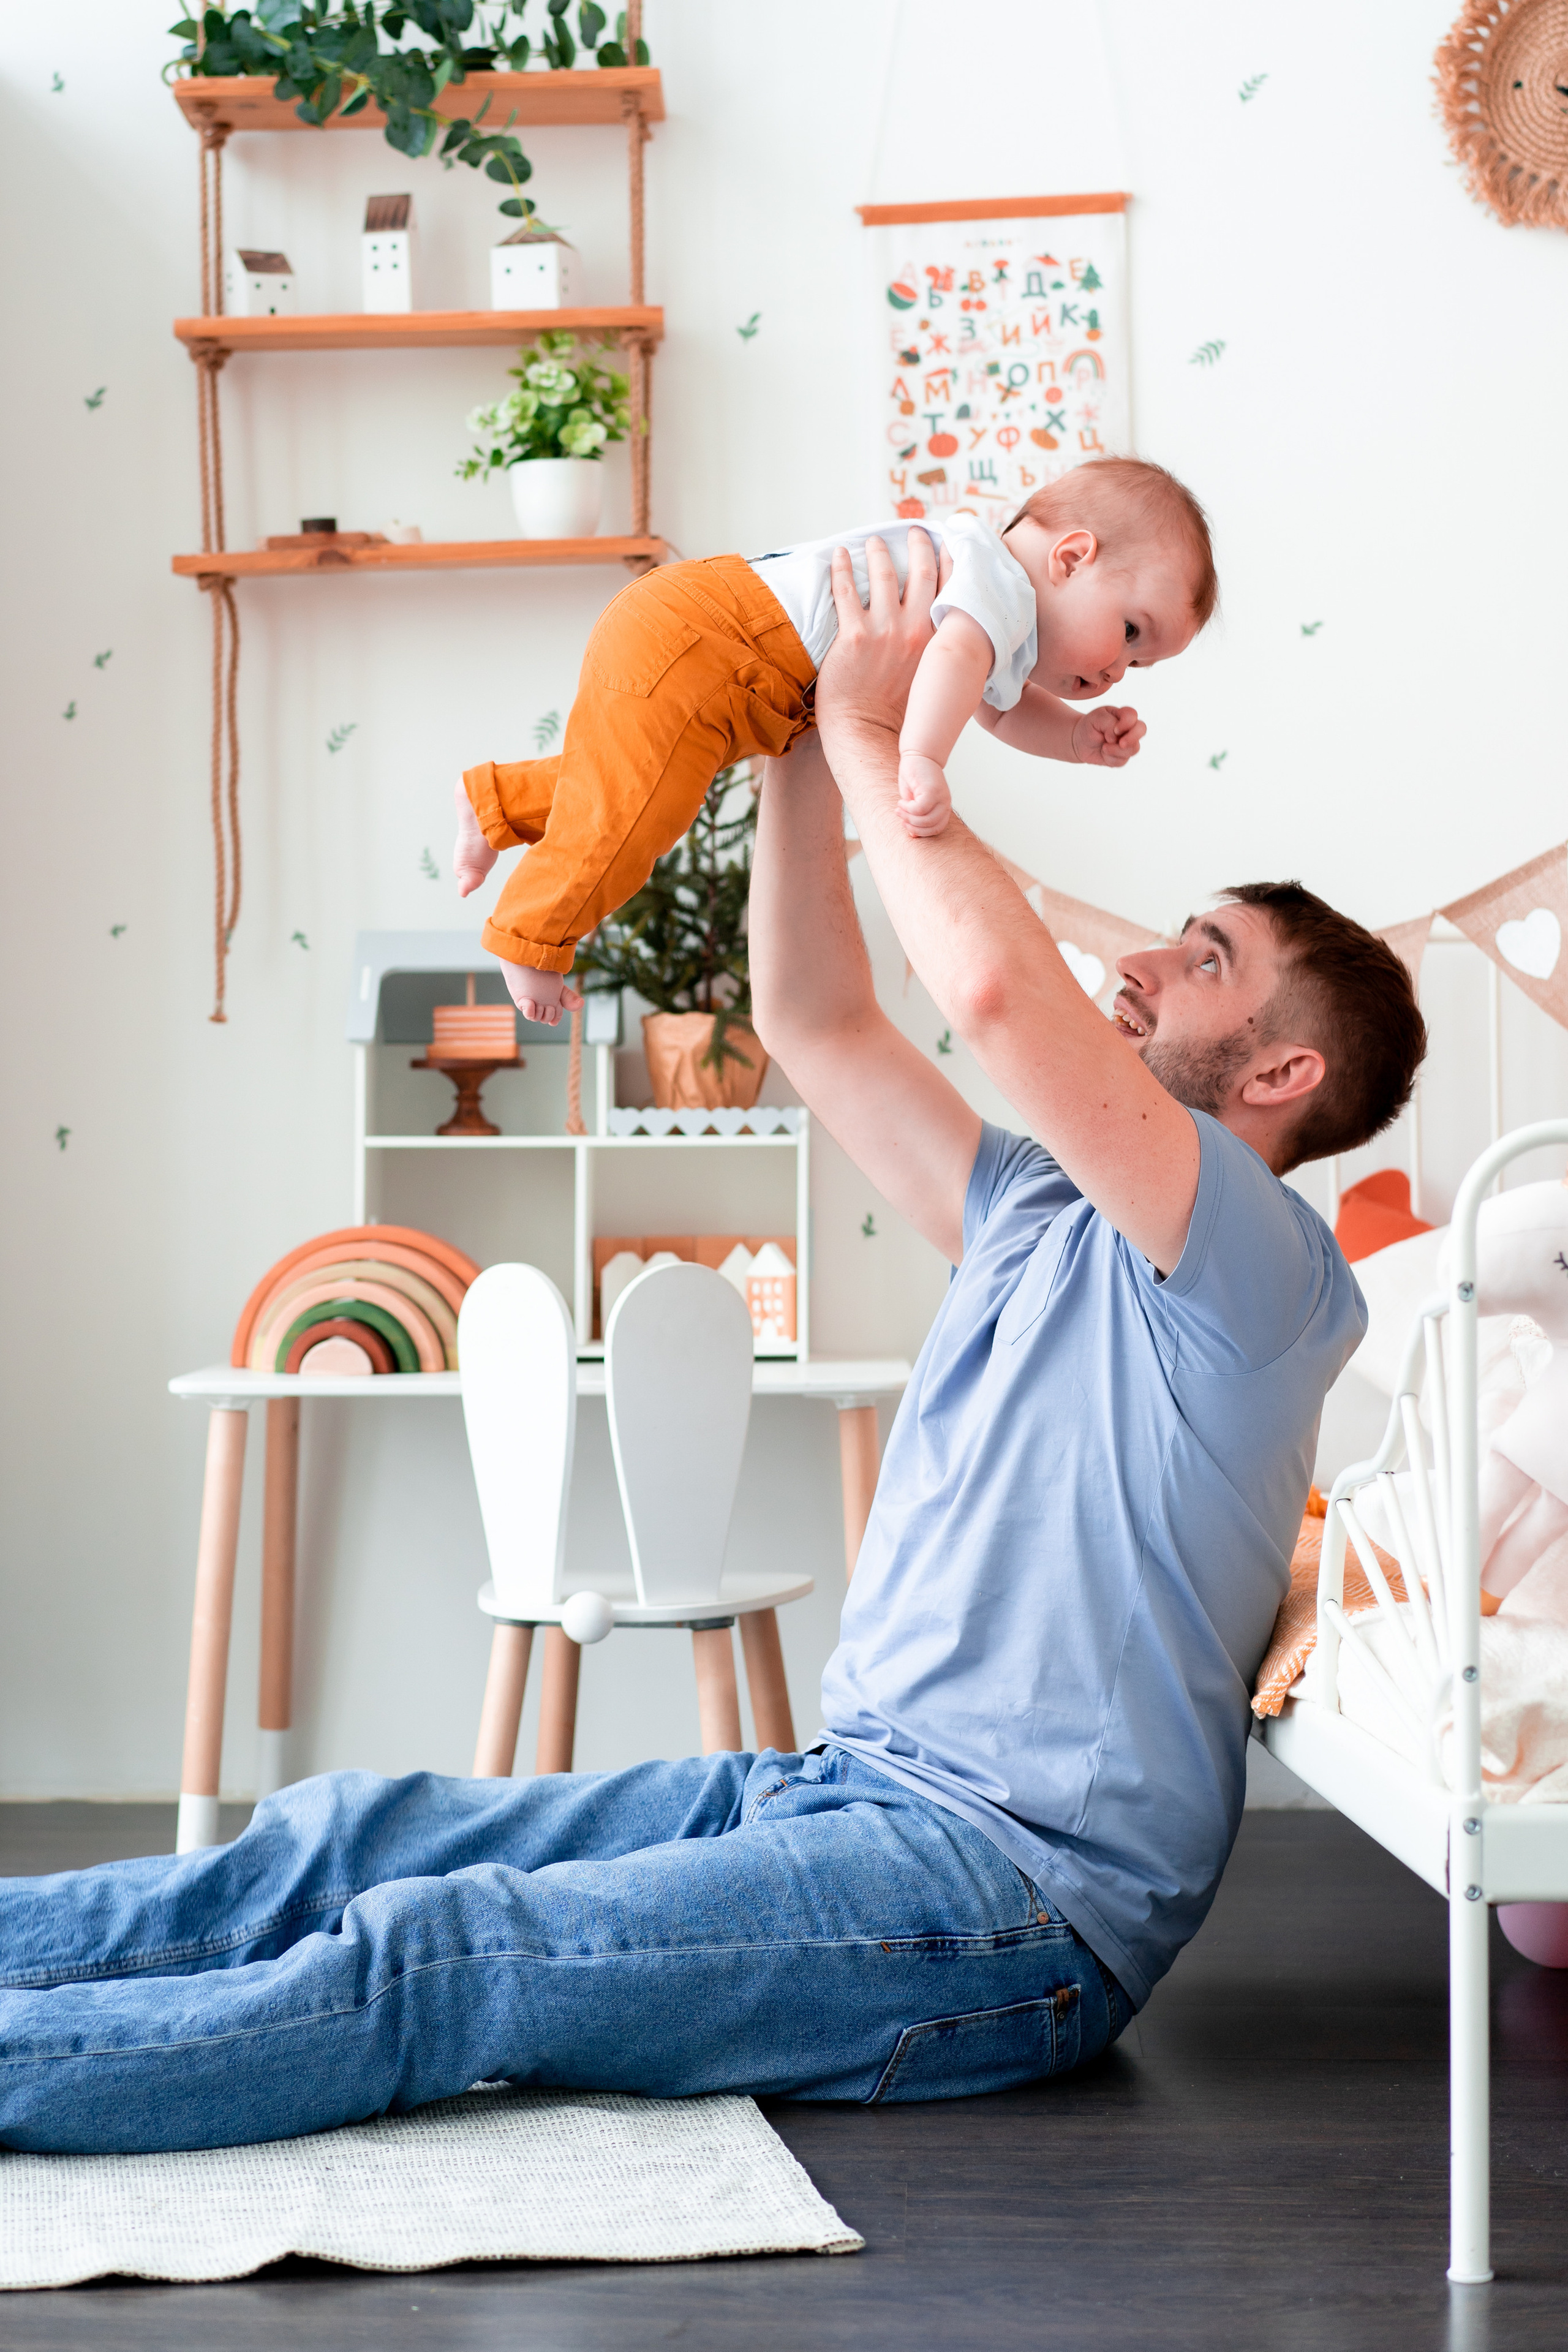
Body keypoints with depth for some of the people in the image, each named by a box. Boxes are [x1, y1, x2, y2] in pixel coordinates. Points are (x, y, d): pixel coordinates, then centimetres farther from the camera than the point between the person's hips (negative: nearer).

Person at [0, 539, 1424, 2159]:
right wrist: (806, 733, 13)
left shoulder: (1263, 1268, -9)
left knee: (430, 1966, -23)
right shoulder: (1039, 1218, 20)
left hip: (1009, 1895, -9)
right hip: (842, 1789, 9)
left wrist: (872, 735, -10)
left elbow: (998, 989, -23)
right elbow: (814, 1019, 22)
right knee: (356, 1838, -5)